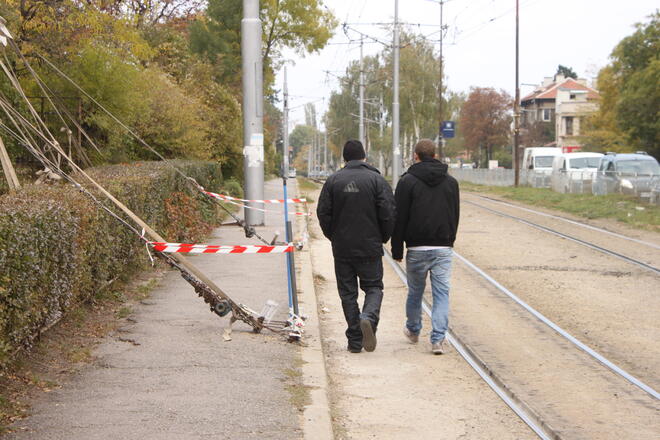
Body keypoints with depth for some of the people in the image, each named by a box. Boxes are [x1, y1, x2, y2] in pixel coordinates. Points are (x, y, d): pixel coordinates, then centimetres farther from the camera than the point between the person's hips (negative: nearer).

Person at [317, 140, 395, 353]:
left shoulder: (333, 181, 0)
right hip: (370, 248, -1)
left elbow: (323, 213, -1)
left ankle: (355, 340, 7)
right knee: (373, 287, 11)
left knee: (348, 292, 9)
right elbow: (388, 213, -9)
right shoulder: (376, 179, -4)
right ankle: (369, 317, -19)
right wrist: (383, 238, 7)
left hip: (342, 248, 1)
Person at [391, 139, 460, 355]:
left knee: (415, 292, 15)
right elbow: (455, 216, 14)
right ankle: (438, 339, -8)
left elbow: (399, 218, -5)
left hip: (417, 248, -2)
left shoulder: (408, 181, -5)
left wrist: (397, 249, 1)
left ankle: (413, 330, 34)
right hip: (443, 248, 2)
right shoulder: (451, 182, 8)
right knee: (441, 293, 1)